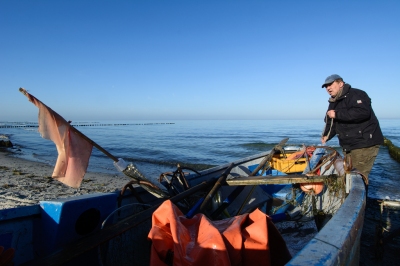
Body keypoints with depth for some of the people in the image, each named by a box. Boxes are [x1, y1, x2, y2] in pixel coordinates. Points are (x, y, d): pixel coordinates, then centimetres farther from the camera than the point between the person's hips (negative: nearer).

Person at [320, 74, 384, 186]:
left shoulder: (356, 94, -11)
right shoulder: (333, 103, 16)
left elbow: (363, 112, -29)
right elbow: (331, 124, 20)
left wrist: (337, 114, -24)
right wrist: (326, 136, 3)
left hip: (365, 143, -9)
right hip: (348, 146, 9)